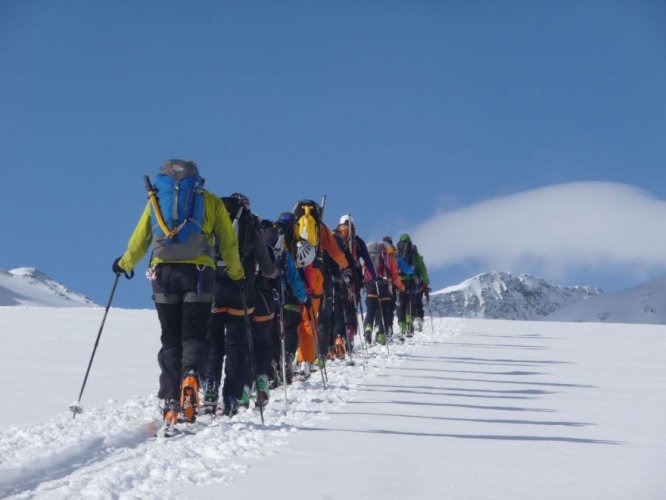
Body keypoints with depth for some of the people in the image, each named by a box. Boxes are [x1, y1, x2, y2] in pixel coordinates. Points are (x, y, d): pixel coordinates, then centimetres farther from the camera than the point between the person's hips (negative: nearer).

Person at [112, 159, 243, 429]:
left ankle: (171, 402, -1)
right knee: (194, 335, 3)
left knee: (170, 339, 8)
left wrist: (124, 264, 37)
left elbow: (138, 242, 20)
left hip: (163, 271, 1)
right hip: (198, 272, -1)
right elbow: (229, 244, 12)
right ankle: (190, 375, -28)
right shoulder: (211, 201, 14)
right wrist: (236, 273, 26)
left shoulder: (155, 199, 18)